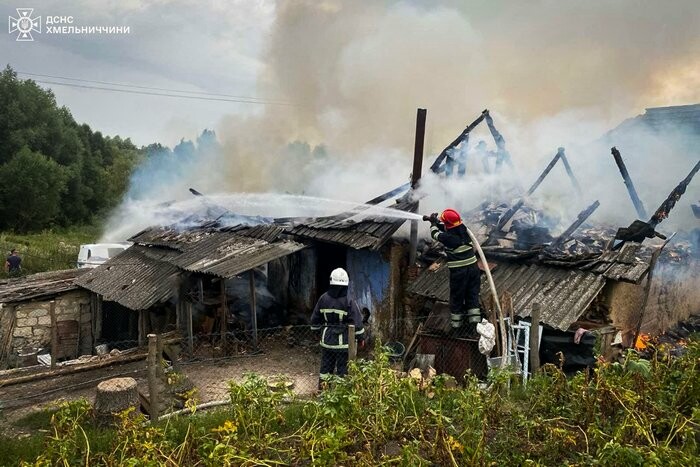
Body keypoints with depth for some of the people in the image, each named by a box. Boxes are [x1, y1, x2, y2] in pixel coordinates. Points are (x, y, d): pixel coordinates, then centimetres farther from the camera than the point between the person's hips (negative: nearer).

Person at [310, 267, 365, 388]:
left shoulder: (323, 299, -4)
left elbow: (315, 319, 7)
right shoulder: (349, 302, -17)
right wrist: (361, 338, 2)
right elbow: (357, 323, -13)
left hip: (326, 341, 4)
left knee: (325, 368, 17)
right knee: (343, 370, 7)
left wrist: (317, 330, 24)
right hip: (344, 342, -4)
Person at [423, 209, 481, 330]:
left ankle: (456, 320, 24)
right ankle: (474, 316, 18)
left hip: (458, 271, -4)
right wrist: (436, 221, 24)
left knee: (457, 295, 12)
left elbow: (435, 233, 4)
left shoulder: (448, 238, -17)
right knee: (472, 292, 16)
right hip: (473, 267, 5)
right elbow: (447, 228, 18)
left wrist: (433, 223, 21)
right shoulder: (463, 230, -1)